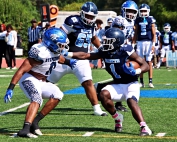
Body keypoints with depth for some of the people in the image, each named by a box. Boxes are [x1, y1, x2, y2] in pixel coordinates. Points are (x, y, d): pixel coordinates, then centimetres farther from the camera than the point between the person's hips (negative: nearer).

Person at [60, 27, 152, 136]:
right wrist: (67, 54, -4)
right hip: (118, 85, 6)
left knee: (131, 101, -33)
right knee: (104, 94, -21)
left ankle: (144, 127, -33)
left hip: (131, 84, -6)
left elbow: (146, 66, -14)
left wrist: (135, 71, -33)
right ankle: (117, 118, 1)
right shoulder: (105, 52, -1)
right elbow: (85, 56, 4)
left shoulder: (126, 51, -17)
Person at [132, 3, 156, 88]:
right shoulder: (137, 20, 8)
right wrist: (133, 44, 8)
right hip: (140, 42, 3)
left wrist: (153, 45, -9)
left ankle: (150, 82, 0)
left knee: (149, 62, -3)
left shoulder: (151, 20, 0)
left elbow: (154, 34, -1)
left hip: (149, 42, -3)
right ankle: (141, 82, 8)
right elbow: (136, 34, 14)